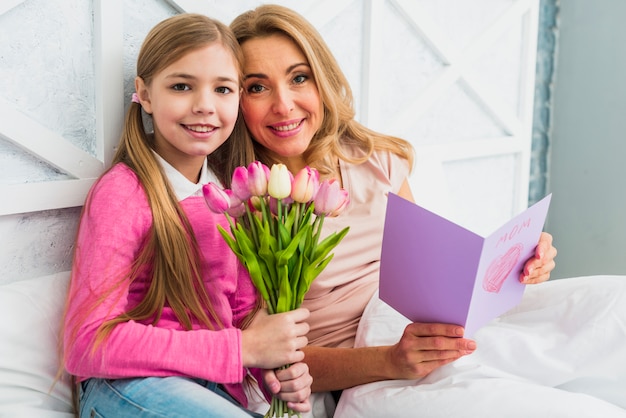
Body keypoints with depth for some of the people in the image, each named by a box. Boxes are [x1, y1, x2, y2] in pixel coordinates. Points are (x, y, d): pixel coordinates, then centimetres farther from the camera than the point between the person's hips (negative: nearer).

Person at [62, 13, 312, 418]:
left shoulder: (232, 190, 7)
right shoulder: (123, 193, -13)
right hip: (126, 384, -5)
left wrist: (280, 370, -12)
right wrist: (242, 348, -22)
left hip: (214, 385, 5)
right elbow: (90, 343, -19)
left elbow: (245, 309, 11)